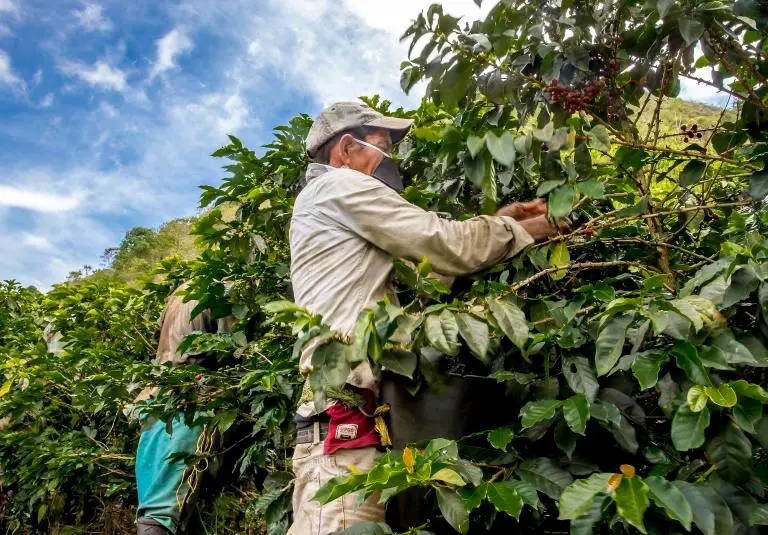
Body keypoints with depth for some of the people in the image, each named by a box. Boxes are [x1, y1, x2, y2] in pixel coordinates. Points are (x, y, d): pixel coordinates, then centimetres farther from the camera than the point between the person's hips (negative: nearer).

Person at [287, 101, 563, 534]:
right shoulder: (340, 186, -1)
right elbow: (445, 246, -5)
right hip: (345, 408, -10)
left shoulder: (326, 206, 30)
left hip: (348, 407, 10)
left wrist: (497, 222, 19)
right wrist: (523, 230, 10)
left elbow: (424, 251, 23)